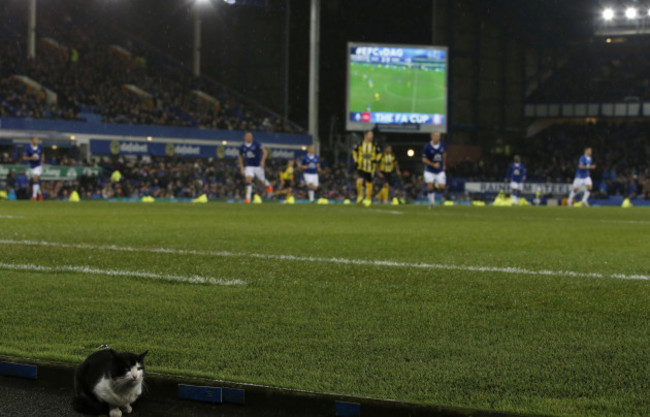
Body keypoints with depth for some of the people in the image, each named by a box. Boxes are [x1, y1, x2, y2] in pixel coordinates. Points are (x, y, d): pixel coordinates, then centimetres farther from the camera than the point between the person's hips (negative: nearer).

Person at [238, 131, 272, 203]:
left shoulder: (256, 144, -11)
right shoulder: (242, 147, -2)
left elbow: (265, 152, -7)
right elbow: (240, 157, 13)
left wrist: (262, 161, -19)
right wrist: (242, 167, 6)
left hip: (258, 166, -1)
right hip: (249, 166, 1)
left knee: (262, 180, 11)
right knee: (248, 180, -18)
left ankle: (268, 186, 47)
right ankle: (248, 198, -19)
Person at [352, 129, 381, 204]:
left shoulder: (374, 146, 0)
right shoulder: (360, 144, -1)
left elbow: (379, 153, 15)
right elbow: (354, 151, 16)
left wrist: (376, 160, -3)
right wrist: (356, 161, 6)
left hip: (370, 168, 1)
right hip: (361, 167, -1)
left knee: (369, 184, 7)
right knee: (359, 181, -20)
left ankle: (368, 199, 24)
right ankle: (360, 196, 1)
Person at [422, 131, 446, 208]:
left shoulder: (442, 144, -4)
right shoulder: (427, 146, -16)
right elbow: (424, 159, -12)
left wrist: (444, 165, 21)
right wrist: (433, 164, -23)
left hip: (440, 170, 3)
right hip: (430, 171, -3)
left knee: (441, 187, -6)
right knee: (430, 186, -11)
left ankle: (436, 185, 29)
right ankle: (432, 203, 8)